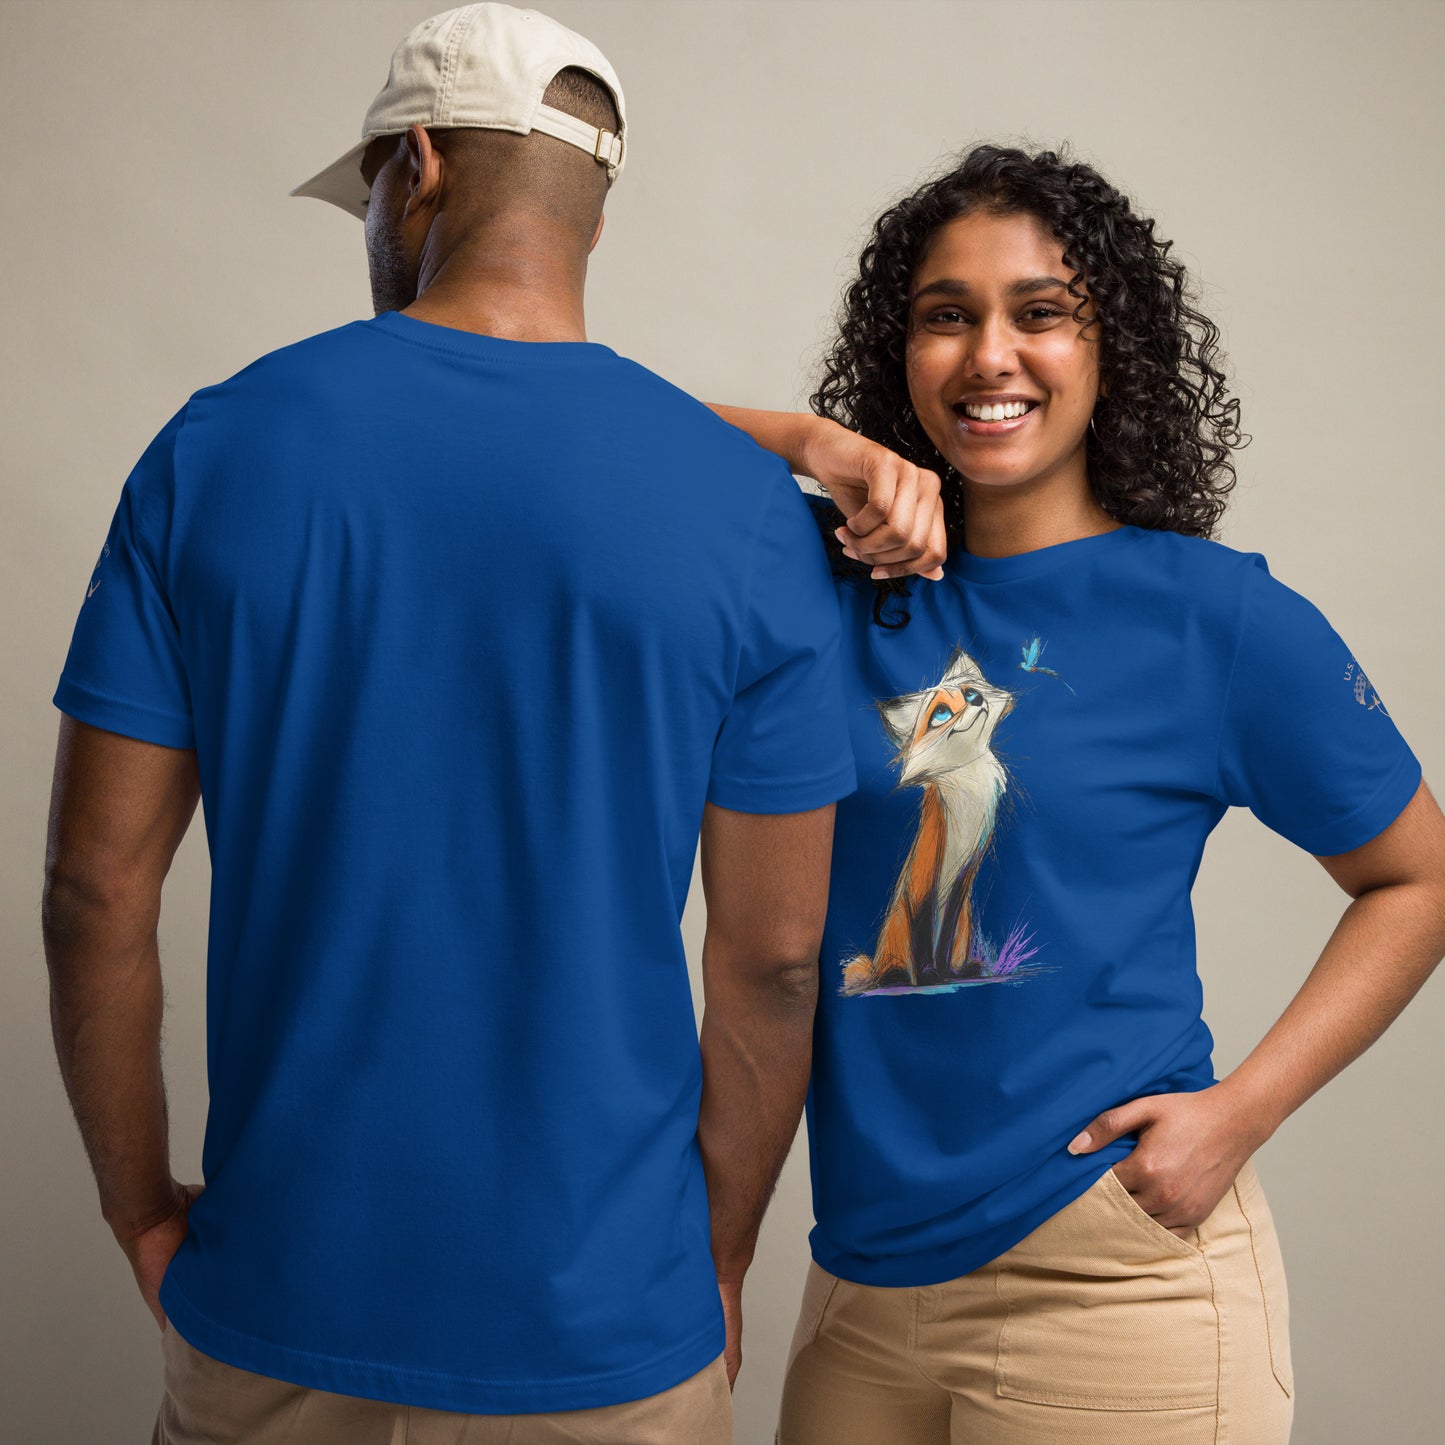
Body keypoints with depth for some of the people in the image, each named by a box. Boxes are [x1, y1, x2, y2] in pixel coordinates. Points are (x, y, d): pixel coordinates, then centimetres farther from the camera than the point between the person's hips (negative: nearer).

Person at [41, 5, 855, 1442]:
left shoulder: (214, 446, -7)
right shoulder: (741, 504, -9)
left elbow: (97, 888, -5)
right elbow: (772, 958, -6)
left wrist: (143, 1210, 9)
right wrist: (718, 1259, 8)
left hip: (278, 1308, 2)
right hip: (600, 1327, -1)